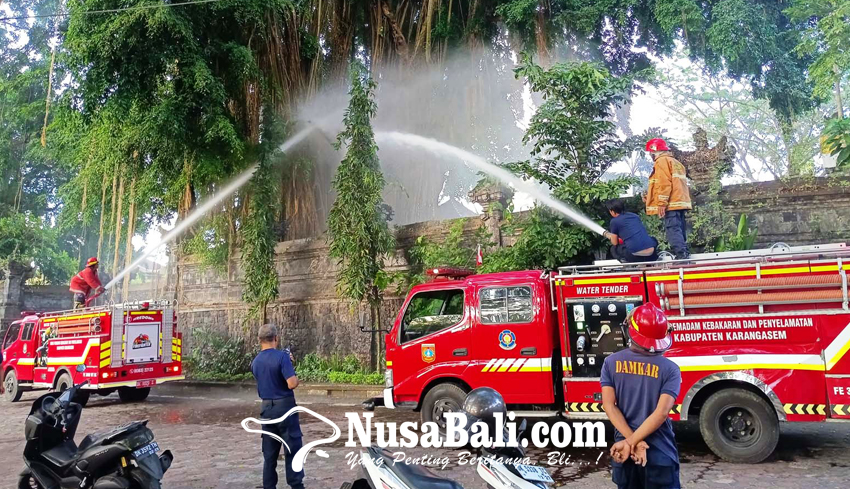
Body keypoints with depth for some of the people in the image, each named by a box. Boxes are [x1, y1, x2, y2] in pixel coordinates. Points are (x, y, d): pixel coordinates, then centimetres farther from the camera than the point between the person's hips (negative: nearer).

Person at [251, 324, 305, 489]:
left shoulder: (255, 362, 7)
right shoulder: (282, 356, -16)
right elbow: (292, 383, -22)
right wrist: (295, 375, -1)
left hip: (266, 409, 6)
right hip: (285, 407, -6)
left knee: (269, 454, 12)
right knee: (293, 451, 2)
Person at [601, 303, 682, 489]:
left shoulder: (611, 363, -2)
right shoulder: (670, 369, -9)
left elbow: (609, 406, -9)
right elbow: (661, 413, -18)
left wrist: (631, 441, -11)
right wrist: (631, 443, -15)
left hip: (622, 451, 3)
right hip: (660, 453, -2)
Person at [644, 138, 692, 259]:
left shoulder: (662, 161, -3)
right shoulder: (675, 162, 27)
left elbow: (664, 183, -15)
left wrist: (661, 203, -18)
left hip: (671, 204, -10)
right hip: (681, 202, 10)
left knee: (672, 229, -14)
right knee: (679, 229, 11)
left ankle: (681, 254, -21)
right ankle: (684, 253, 12)